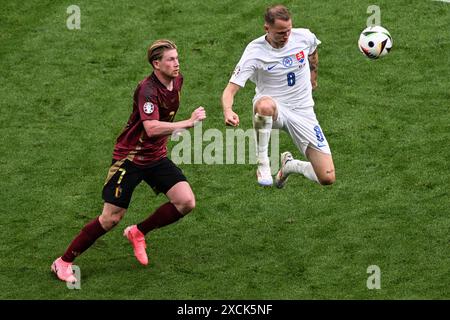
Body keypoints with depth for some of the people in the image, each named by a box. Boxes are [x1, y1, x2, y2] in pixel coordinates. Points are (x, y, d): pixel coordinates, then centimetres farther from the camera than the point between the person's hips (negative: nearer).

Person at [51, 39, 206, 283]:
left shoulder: (177, 80, 1)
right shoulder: (148, 89, -25)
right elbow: (151, 128, -39)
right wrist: (188, 123, -35)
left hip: (156, 156, 7)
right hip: (130, 159, -7)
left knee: (186, 202, -9)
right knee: (111, 218, -7)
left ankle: (138, 233, 14)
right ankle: (64, 262, 9)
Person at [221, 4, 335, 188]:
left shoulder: (304, 37, -7)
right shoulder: (255, 52, -17)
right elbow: (231, 89, -23)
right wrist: (228, 111, -43)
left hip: (303, 112, 3)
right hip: (273, 110, -3)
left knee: (327, 179, -8)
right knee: (265, 105, -45)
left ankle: (289, 165, 25)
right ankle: (263, 165, -26)